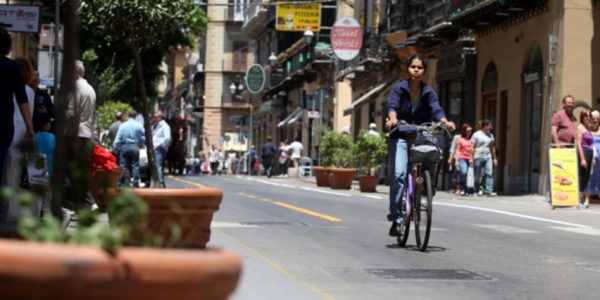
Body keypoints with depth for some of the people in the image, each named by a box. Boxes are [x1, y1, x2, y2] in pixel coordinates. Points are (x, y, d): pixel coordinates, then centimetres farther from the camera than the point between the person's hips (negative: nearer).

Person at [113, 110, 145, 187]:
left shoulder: (123, 125, -1)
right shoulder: (139, 126, -2)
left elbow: (118, 139, -2)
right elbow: (143, 139, 3)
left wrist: (116, 147, 5)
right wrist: (141, 144, 21)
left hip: (124, 147, 0)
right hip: (135, 147, 0)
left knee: (123, 166, 4)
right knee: (135, 166, 3)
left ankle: (120, 183, 4)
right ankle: (136, 183, 0)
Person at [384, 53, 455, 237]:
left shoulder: (429, 93, 6)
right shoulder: (399, 89, 0)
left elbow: (436, 110, -9)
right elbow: (392, 105, -17)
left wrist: (445, 122, -30)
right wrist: (393, 119, -39)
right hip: (400, 137, -3)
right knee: (399, 174, -20)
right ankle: (395, 217, -16)